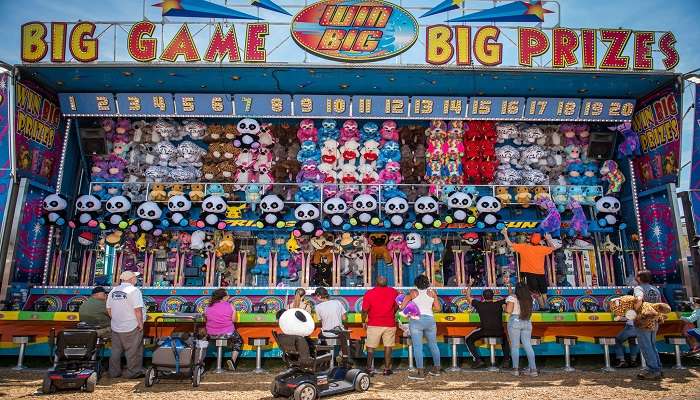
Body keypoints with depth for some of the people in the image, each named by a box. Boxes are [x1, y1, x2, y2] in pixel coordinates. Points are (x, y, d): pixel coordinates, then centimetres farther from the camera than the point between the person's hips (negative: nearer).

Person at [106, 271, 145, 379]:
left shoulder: (113, 291, 7)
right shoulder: (133, 290, -15)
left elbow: (109, 309, 12)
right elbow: (138, 309, -20)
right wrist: (140, 323, -12)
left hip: (116, 327, 7)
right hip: (131, 327, -6)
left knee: (116, 350, 17)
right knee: (133, 351, 4)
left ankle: (114, 372, 25)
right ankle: (133, 372, 11)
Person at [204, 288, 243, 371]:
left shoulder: (208, 307, -1)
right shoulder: (230, 306, -9)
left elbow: (206, 319, 7)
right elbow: (233, 320, -7)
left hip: (211, 334, 4)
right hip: (227, 334, -4)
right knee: (238, 341, 25)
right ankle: (233, 360, 4)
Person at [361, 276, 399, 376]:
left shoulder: (369, 293, -9)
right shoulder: (394, 292, -1)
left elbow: (365, 310, -6)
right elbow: (396, 307, 10)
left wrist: (363, 322, 8)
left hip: (374, 324, -1)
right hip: (390, 324, 2)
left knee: (371, 347, 8)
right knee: (388, 346, 9)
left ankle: (370, 369, 8)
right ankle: (387, 369, 12)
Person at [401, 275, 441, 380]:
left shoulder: (413, 292, 2)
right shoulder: (432, 292, 8)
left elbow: (402, 307, -1)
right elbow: (437, 308, 6)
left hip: (416, 320, -3)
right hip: (430, 320, 4)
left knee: (417, 347, -2)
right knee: (433, 345, 16)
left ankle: (420, 372, -4)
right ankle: (436, 369, 27)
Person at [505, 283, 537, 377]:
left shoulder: (512, 297, -8)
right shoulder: (529, 298, 8)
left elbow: (509, 310, -14)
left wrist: (504, 307, 7)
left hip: (515, 322, -4)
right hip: (527, 323, 4)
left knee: (515, 346, 2)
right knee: (528, 346, 7)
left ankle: (515, 369, 2)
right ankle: (533, 369, 5)